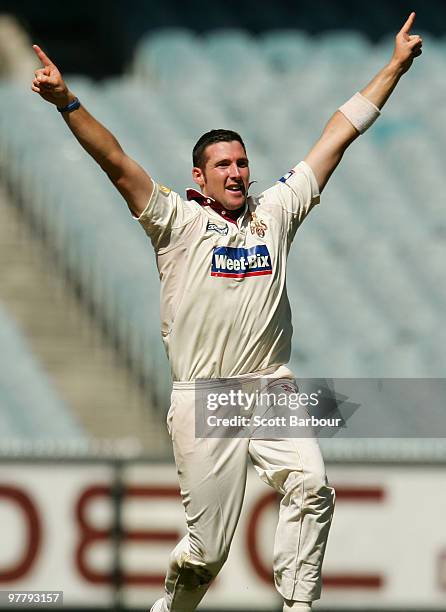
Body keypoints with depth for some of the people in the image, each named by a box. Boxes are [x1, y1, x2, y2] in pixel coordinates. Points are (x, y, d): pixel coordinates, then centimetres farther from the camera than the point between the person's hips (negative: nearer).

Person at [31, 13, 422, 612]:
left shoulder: (276, 211, 13)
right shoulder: (178, 221, 4)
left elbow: (338, 135, 14)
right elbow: (117, 163, -8)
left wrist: (395, 67, 16)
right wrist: (68, 103, -22)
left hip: (273, 390, 3)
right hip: (204, 399, -3)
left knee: (310, 486, -23)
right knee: (207, 546, -3)